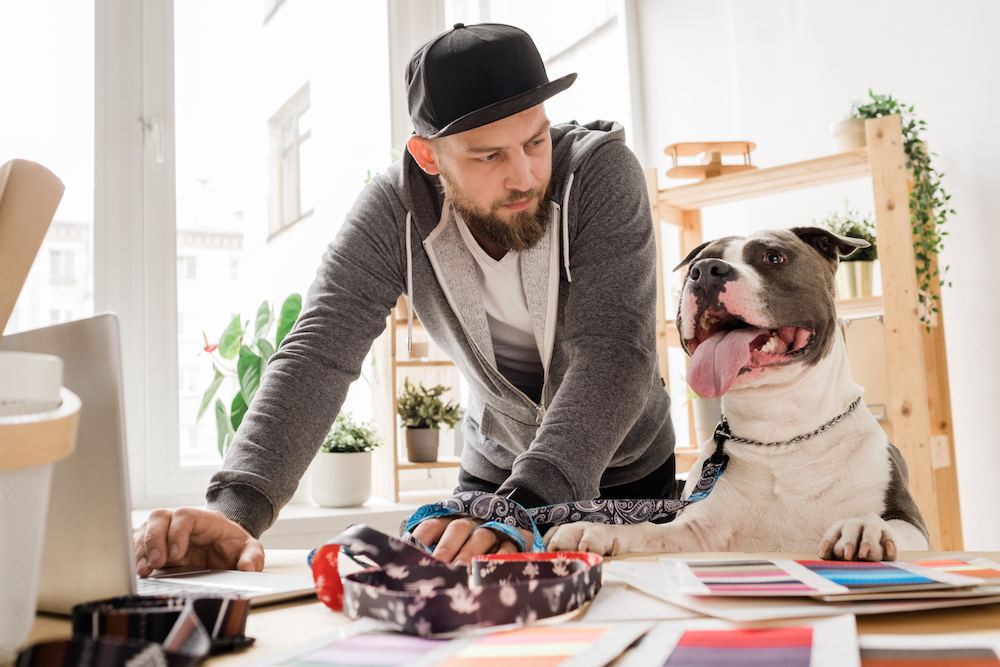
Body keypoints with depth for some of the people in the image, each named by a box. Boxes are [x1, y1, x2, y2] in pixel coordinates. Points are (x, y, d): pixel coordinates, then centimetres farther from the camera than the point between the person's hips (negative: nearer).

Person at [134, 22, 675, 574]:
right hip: (494, 467, 1)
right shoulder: (393, 211, -22)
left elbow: (617, 351, -36)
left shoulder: (599, 170, -27)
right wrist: (238, 506, -46)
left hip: (627, 471, 0)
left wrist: (526, 505, -51)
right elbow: (321, 350, -29)